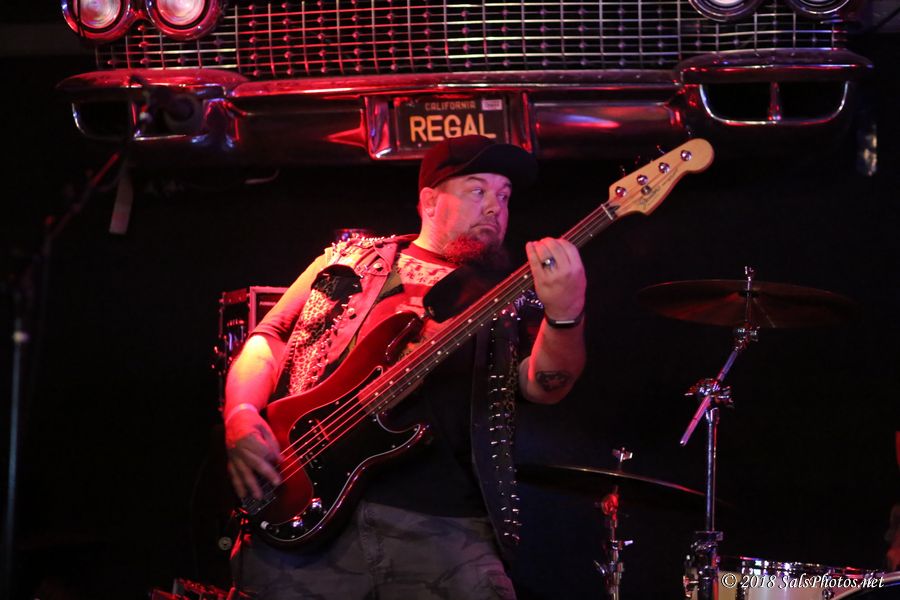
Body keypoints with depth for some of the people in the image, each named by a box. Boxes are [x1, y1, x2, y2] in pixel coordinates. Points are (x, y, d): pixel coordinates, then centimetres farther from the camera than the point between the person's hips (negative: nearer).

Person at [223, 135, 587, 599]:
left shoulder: (506, 299, 16)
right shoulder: (352, 259, 17)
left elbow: (544, 383, -2)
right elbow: (269, 340, 15)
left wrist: (565, 315, -23)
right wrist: (241, 418, -4)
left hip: (444, 527, 0)